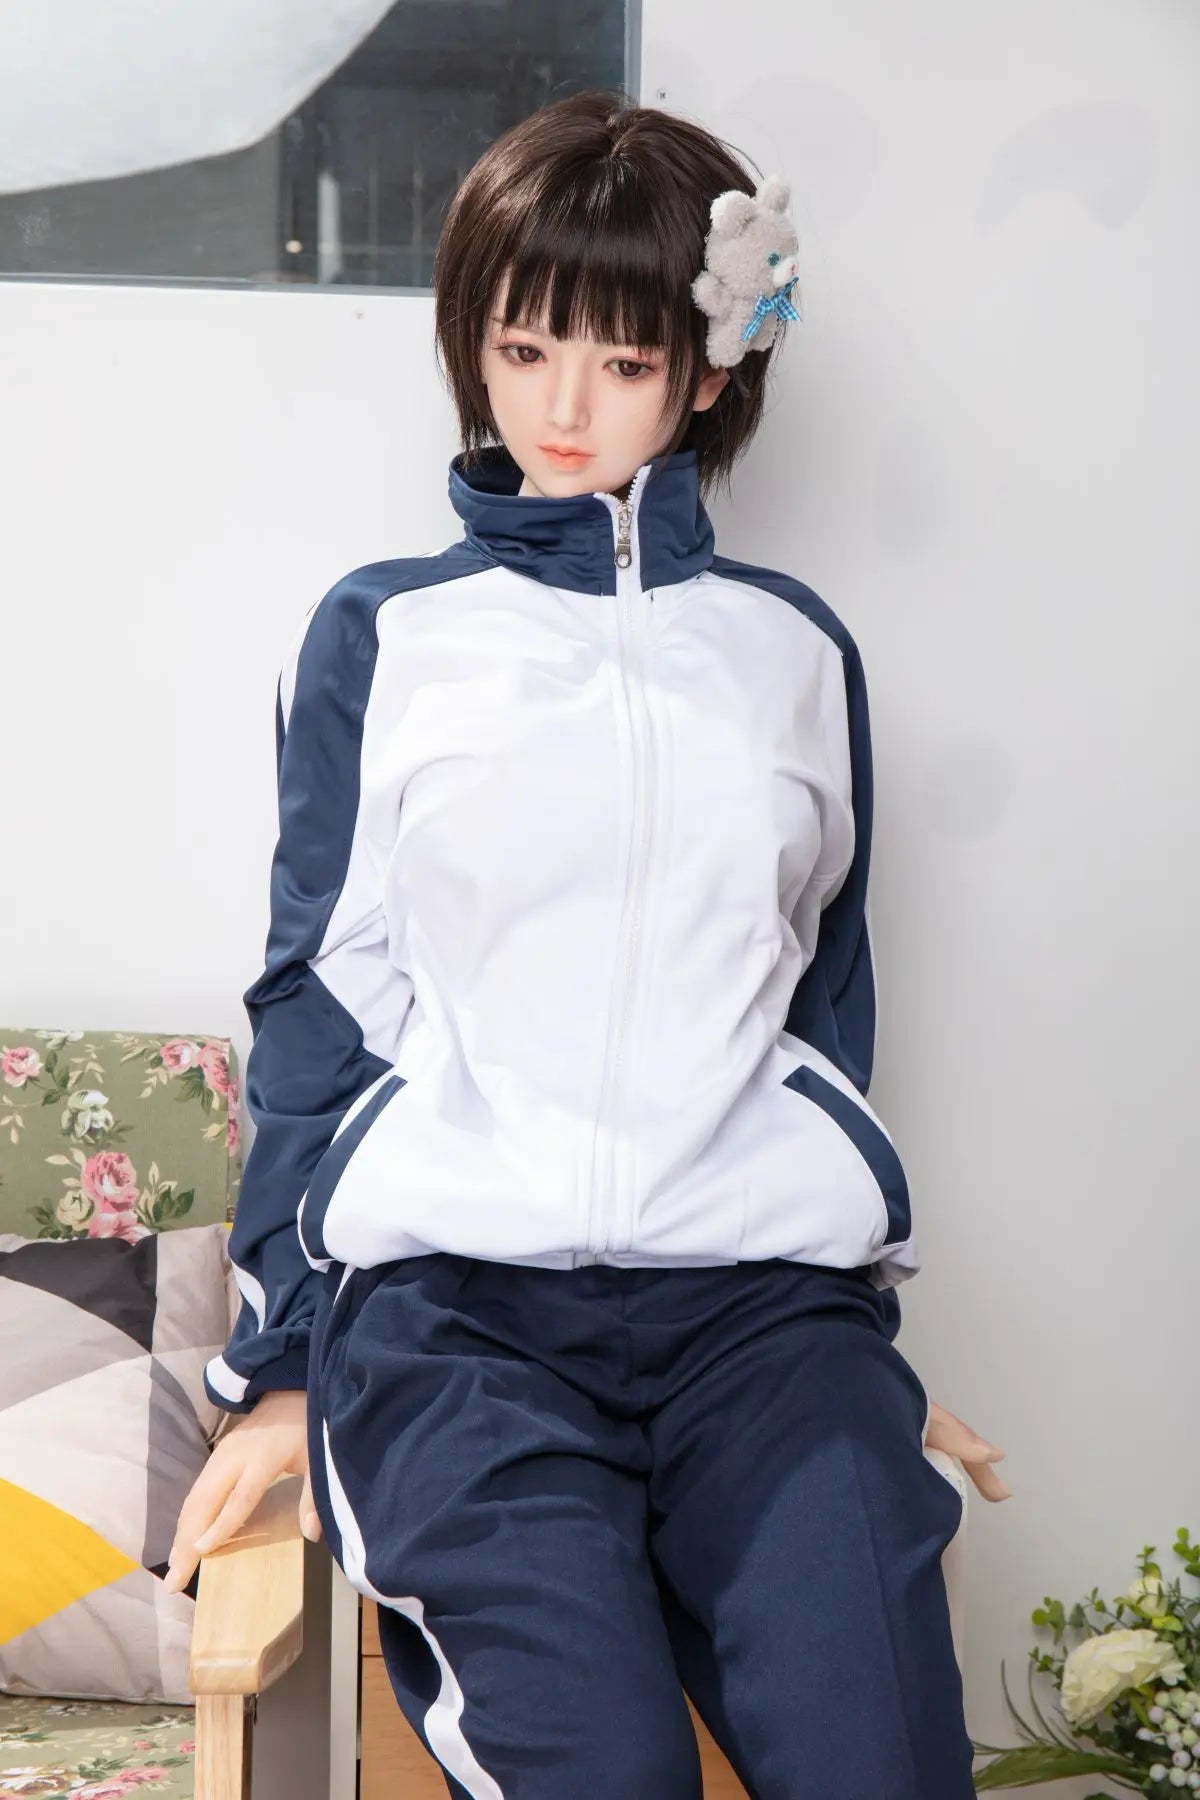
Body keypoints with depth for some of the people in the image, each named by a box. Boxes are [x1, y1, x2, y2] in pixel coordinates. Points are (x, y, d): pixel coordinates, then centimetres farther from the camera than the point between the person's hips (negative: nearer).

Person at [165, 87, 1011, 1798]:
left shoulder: (793, 648, 16)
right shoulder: (382, 636, 11)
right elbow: (317, 1001, 11)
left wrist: (864, 1348, 22)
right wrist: (279, 1367, 8)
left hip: (759, 1288, 2)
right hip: (451, 1292, -1)